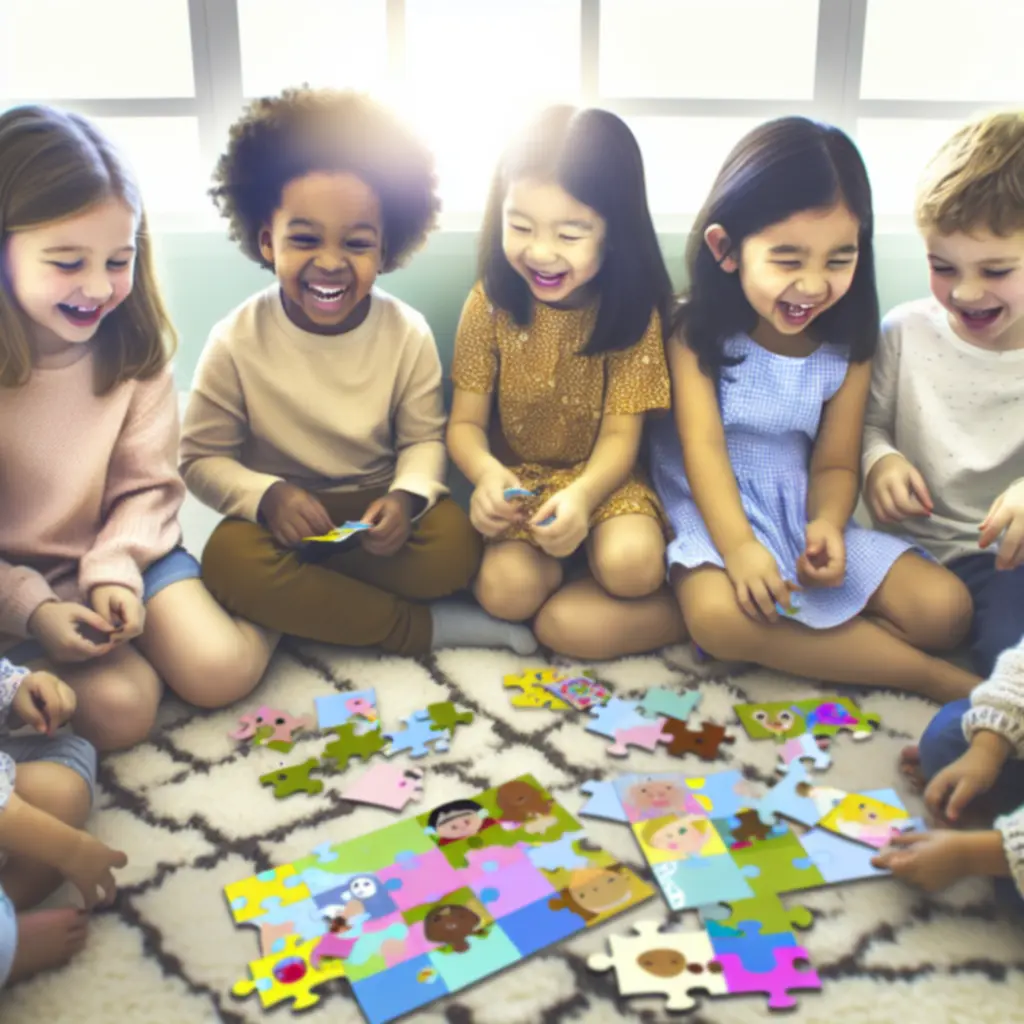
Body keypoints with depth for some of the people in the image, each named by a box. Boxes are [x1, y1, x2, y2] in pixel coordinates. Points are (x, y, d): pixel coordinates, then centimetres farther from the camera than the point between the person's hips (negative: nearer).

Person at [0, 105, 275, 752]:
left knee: (220, 672, -15)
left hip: (122, 554, 2)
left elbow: (147, 485, -4)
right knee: (119, 706, -22)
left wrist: (114, 571, -19)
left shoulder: (134, 348, -7)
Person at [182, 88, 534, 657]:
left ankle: (297, 602, -8)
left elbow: (424, 438, -3)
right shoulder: (236, 341, -13)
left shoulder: (408, 333, -9)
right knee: (232, 559, -33)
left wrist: (406, 496, -25)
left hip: (375, 514, 1)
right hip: (279, 517, 0)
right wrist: (267, 496, -27)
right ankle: (426, 628, -19)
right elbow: (201, 458, -7)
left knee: (453, 546, -28)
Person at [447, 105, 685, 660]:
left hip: (601, 479, -2)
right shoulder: (490, 303, -8)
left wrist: (582, 495, -34)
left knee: (632, 563, -32)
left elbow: (619, 437, -12)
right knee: (507, 590, -25)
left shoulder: (632, 313, -11)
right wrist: (486, 473, -29)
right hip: (520, 481, 2)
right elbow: (465, 423, -5)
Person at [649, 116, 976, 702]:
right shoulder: (695, 331, -9)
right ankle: (936, 678, -20)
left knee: (944, 607, -11)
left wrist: (827, 524, -21)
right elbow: (703, 445, -17)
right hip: (714, 510, -3)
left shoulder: (848, 348, 1)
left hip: (803, 510, 4)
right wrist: (737, 545, -32)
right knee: (719, 616, -36)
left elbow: (835, 463, 3)